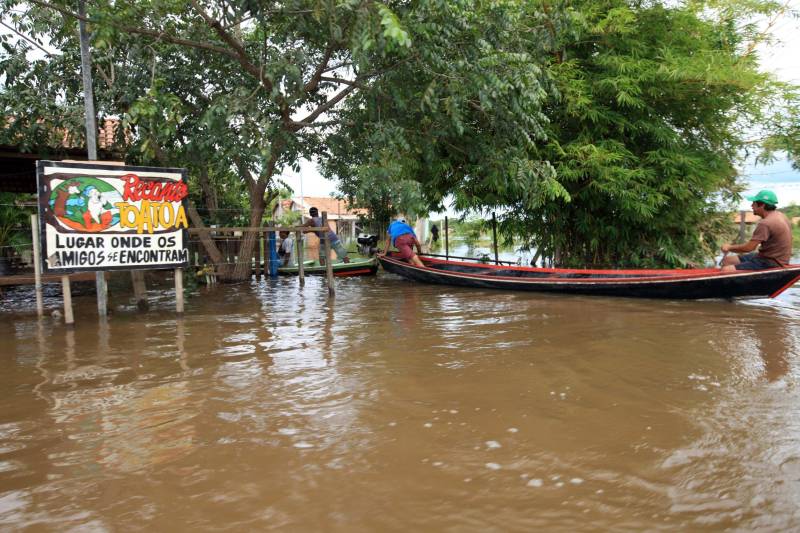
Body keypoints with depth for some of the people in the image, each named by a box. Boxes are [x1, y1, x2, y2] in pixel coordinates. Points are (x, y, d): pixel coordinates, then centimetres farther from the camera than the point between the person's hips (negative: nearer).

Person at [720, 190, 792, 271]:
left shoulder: (765, 223, -23)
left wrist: (729, 247, -7)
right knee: (727, 260, 12)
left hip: (772, 263, -11)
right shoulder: (779, 215, 9)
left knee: (726, 270, -22)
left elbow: (749, 248, -24)